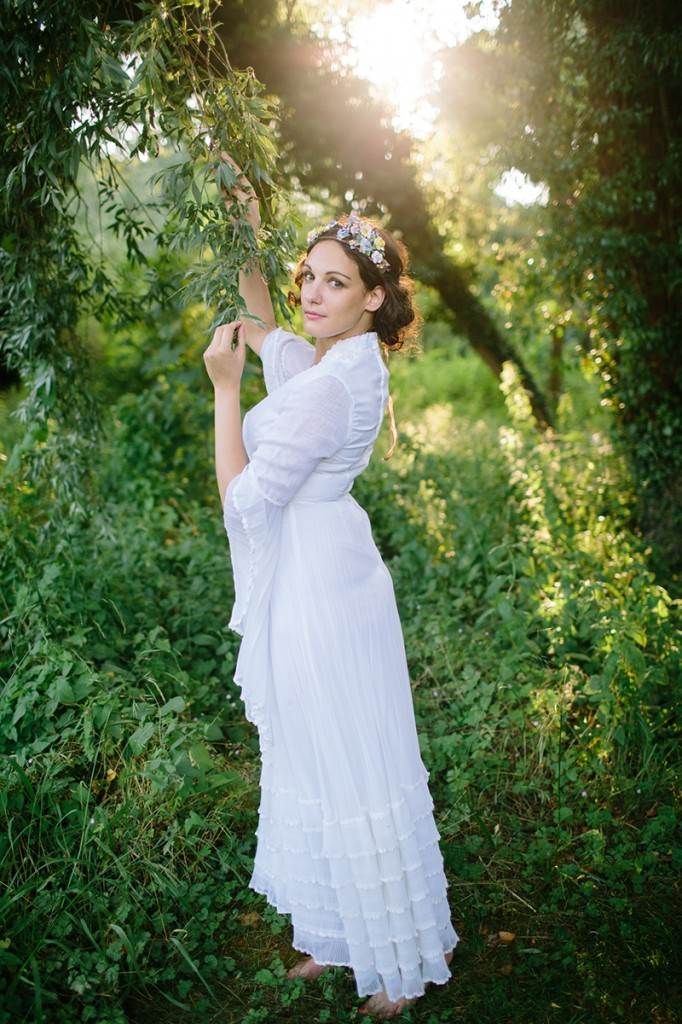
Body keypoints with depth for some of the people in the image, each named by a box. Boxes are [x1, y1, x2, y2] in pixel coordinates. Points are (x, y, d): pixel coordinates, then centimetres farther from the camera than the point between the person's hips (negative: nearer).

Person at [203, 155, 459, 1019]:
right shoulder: (330, 359, 7)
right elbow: (263, 329, 28)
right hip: (305, 582, 10)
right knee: (313, 766, 20)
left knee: (353, 774, 5)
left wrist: (225, 387, -14)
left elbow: (245, 498, -20)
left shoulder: (333, 384, -22)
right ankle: (342, 937, 39)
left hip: (319, 591, -10)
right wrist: (249, 240, 18)